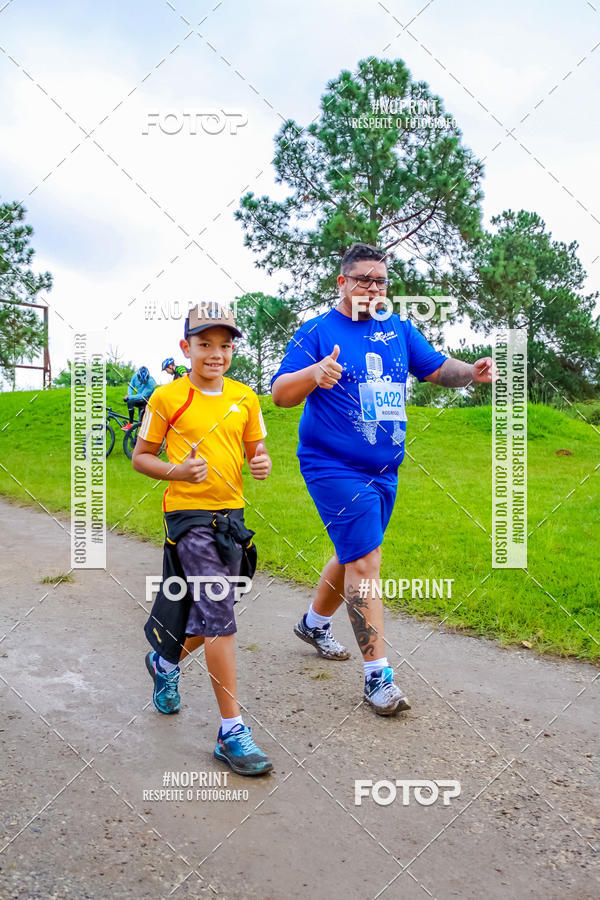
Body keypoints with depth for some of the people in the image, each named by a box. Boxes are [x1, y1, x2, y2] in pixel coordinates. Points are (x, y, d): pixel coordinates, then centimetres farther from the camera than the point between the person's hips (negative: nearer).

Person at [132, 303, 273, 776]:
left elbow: (256, 449, 13)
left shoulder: (244, 397, 6)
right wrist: (178, 471, -15)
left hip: (231, 515, 5)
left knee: (209, 619, 17)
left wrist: (263, 462, -10)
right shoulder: (167, 397, -4)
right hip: (188, 514, -5)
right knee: (220, 617, -12)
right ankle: (232, 732, -2)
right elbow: (141, 456, 3)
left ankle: (164, 662, 48)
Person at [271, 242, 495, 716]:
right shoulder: (316, 333, -5)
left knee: (354, 554, 18)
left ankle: (315, 623, 43)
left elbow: (437, 368, 13)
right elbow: (280, 395, -11)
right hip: (335, 468, -6)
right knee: (365, 561, -10)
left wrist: (472, 372, -8)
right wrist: (313, 374, -31)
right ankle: (378, 676, 0)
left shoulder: (399, 329, 11)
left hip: (384, 471, 7)